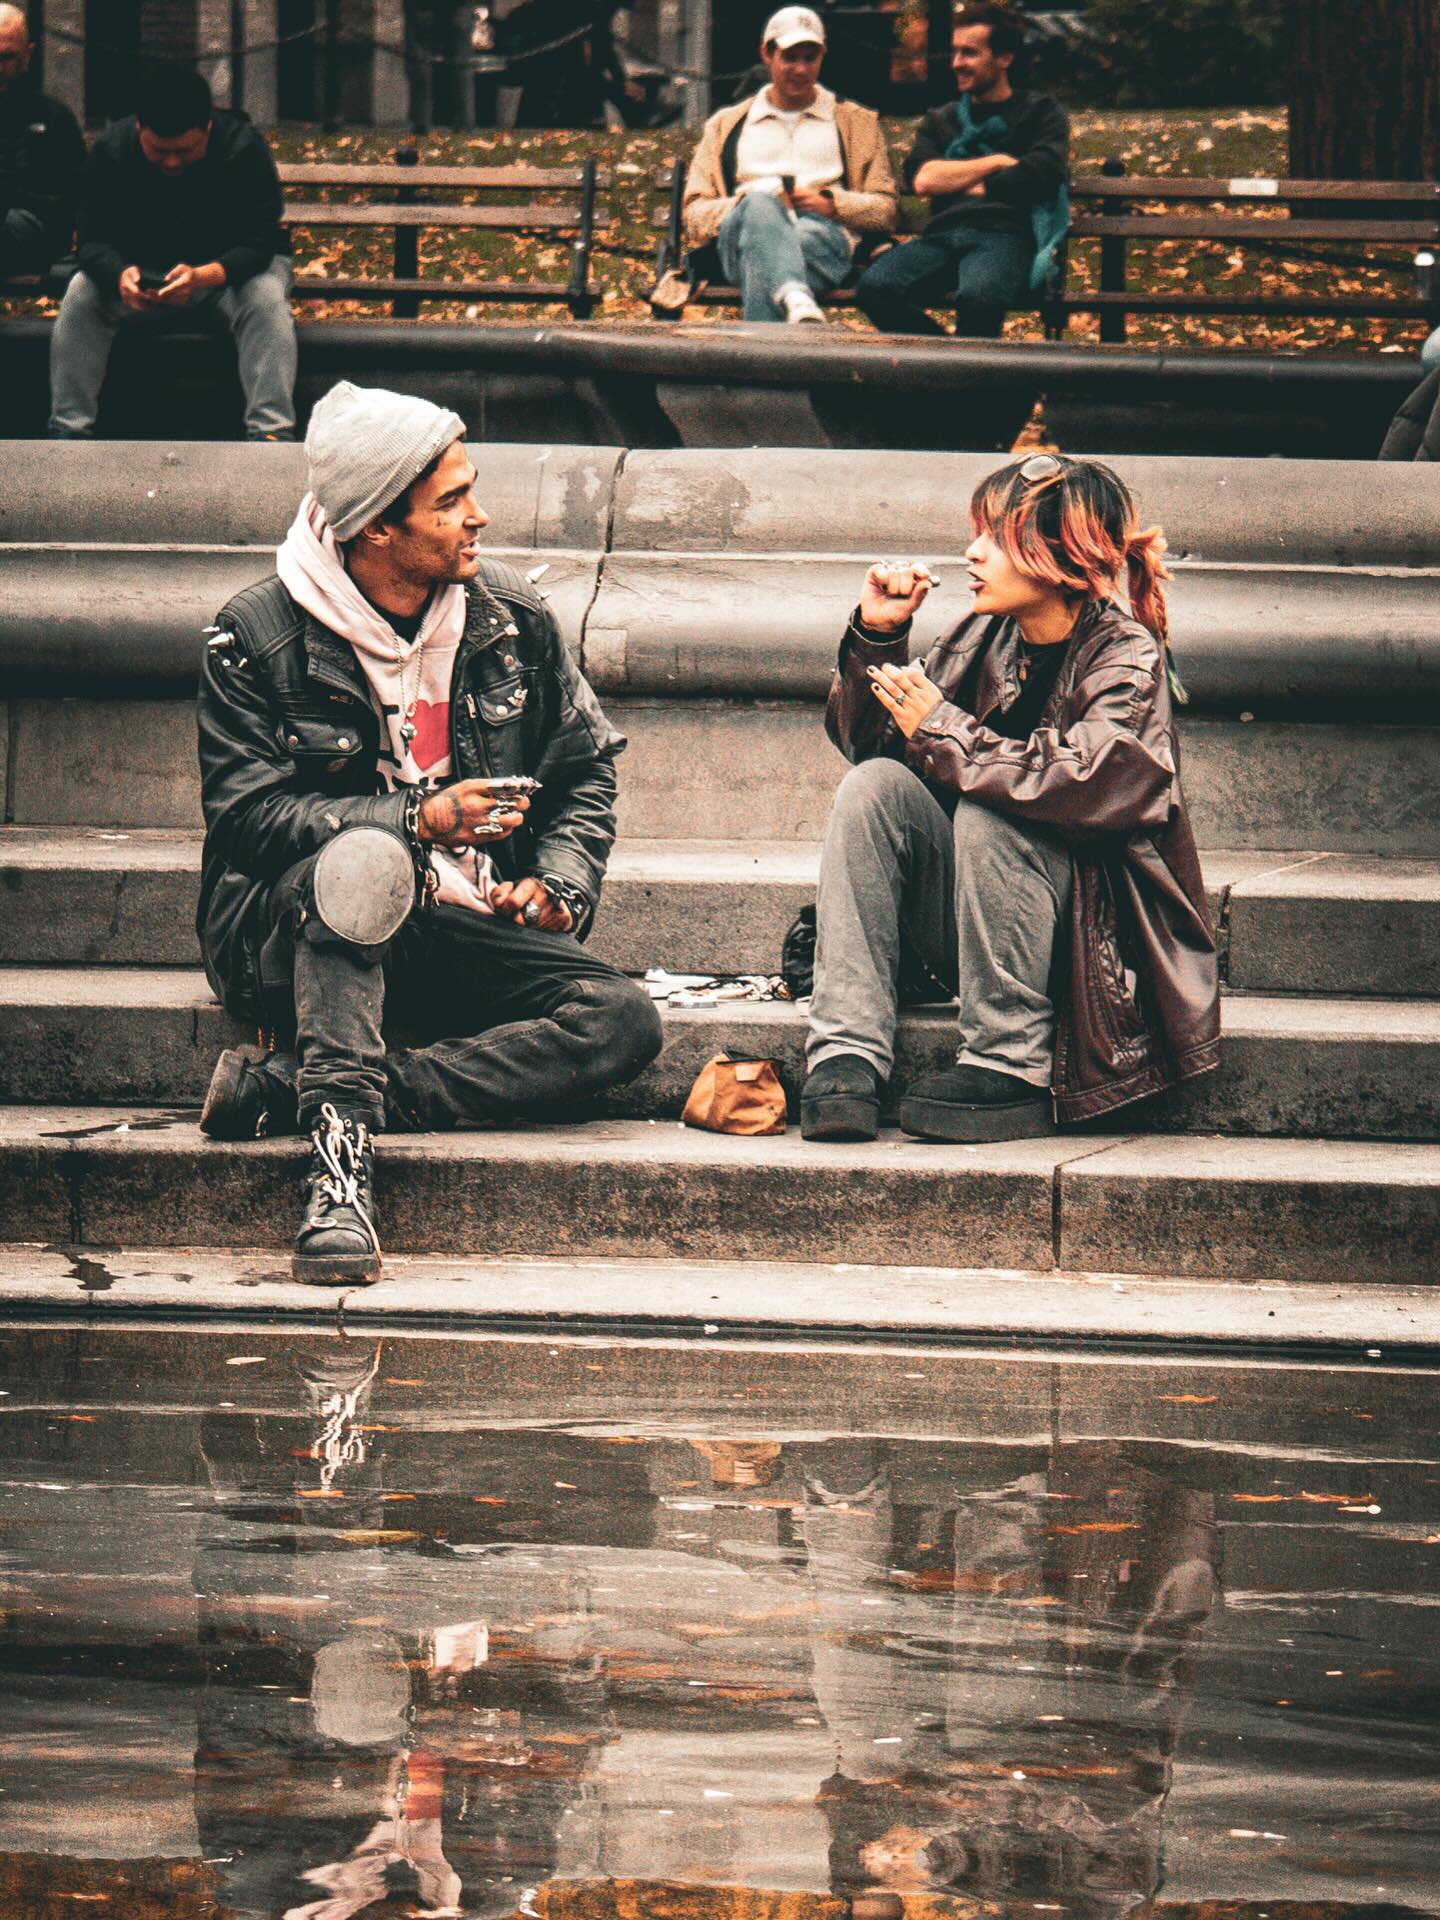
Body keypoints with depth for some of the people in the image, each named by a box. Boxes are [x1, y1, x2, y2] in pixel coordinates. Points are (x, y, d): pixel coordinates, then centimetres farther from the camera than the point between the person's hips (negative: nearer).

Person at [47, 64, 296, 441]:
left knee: (266, 297, -35)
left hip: (228, 270, -2)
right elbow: (93, 240, -15)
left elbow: (258, 244, -26)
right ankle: (68, 431, -25)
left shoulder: (243, 148, -21)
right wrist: (119, 274, -41)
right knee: (80, 294, -25)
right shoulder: (110, 150, -14)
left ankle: (270, 432, -40)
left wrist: (203, 276, -47)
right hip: (141, 272, 2)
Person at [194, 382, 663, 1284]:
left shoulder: (513, 618, 7)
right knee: (365, 858, -40)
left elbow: (585, 772, 16)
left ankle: (284, 1090, -31)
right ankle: (338, 1161, -45)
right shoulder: (258, 635, -6)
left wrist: (557, 881, -4)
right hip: (288, 930, -5)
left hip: (461, 935, 5)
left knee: (624, 1020, -24)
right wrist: (419, 821, -23)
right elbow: (245, 815, -13)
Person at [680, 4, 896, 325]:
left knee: (809, 236, -41)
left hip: (824, 231, 0)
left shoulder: (856, 123, 30)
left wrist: (831, 202, -1)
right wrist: (742, 204, -3)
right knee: (759, 204, -40)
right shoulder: (727, 125, 31)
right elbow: (694, 214, 20)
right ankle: (796, 299, -70)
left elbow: (885, 209, 19)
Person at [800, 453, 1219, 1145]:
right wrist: (876, 635, -5)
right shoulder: (984, 639, 5)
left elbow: (1087, 785, -29)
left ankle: (1009, 1064, -24)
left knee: (988, 810, -29)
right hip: (966, 926, 6)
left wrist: (941, 731, -21)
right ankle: (845, 1057, -25)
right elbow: (864, 740, 10)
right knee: (876, 784, -14)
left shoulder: (1127, 656, -12)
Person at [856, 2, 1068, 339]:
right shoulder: (940, 120, 28)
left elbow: (1038, 177, -1)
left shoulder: (1042, 113, 18)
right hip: (942, 234, 4)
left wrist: (961, 184, 7)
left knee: (978, 296, -41)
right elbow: (922, 179, 8)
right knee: (875, 287, -30)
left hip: (1003, 235, -4)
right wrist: (996, 163, 5)